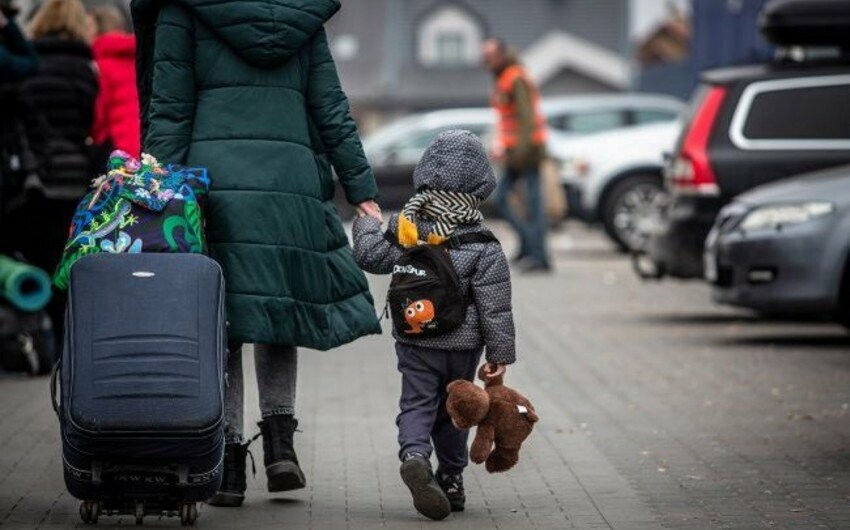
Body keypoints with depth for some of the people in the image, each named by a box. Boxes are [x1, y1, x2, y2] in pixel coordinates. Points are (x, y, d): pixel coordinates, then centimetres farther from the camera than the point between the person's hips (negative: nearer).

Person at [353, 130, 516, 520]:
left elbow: (370, 256, 6)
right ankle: (451, 480, 22)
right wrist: (500, 353, -2)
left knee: (416, 403, 2)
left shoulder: (405, 227, -6)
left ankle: (414, 456, -27)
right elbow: (495, 307, -10)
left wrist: (366, 223, 26)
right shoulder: (484, 246, -12)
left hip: (414, 341, 1)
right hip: (463, 344, -1)